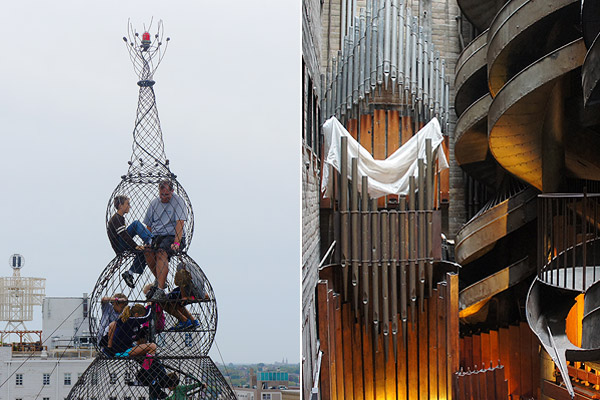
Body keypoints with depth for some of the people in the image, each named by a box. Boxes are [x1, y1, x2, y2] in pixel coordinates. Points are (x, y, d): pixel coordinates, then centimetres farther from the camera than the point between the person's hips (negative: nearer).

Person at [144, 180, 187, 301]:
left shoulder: (178, 202, -1)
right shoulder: (154, 203, 16)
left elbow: (180, 223, -12)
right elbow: (148, 225, 20)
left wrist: (176, 243, -23)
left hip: (172, 236, -5)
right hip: (156, 237, 5)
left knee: (161, 252, -36)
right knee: (148, 252, -29)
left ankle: (160, 290, -44)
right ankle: (161, 281, -9)